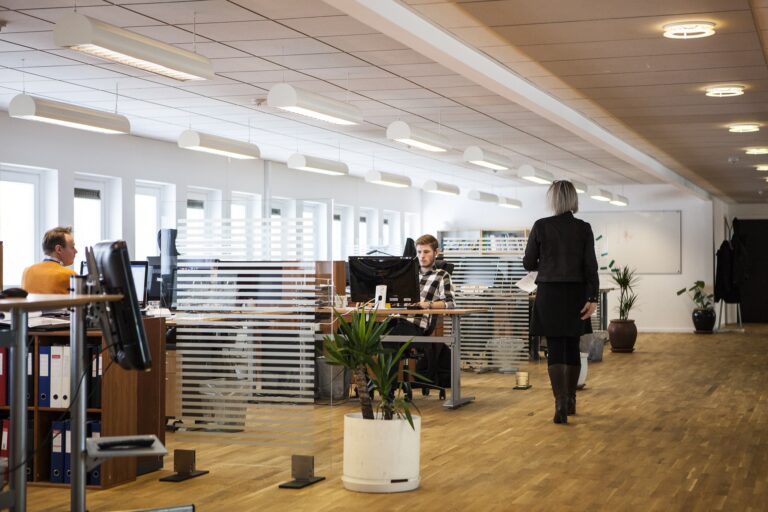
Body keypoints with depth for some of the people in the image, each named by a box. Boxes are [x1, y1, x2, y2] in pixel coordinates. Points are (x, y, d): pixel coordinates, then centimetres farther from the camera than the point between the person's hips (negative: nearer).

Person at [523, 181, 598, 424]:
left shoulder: (541, 226, -5)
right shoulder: (584, 228, -2)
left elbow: (528, 263, 0)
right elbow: (590, 265, -7)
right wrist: (592, 298, -7)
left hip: (550, 294, -2)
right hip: (576, 294, 2)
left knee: (555, 350, -1)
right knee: (572, 347, 15)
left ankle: (560, 403, -15)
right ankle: (570, 400, 25)